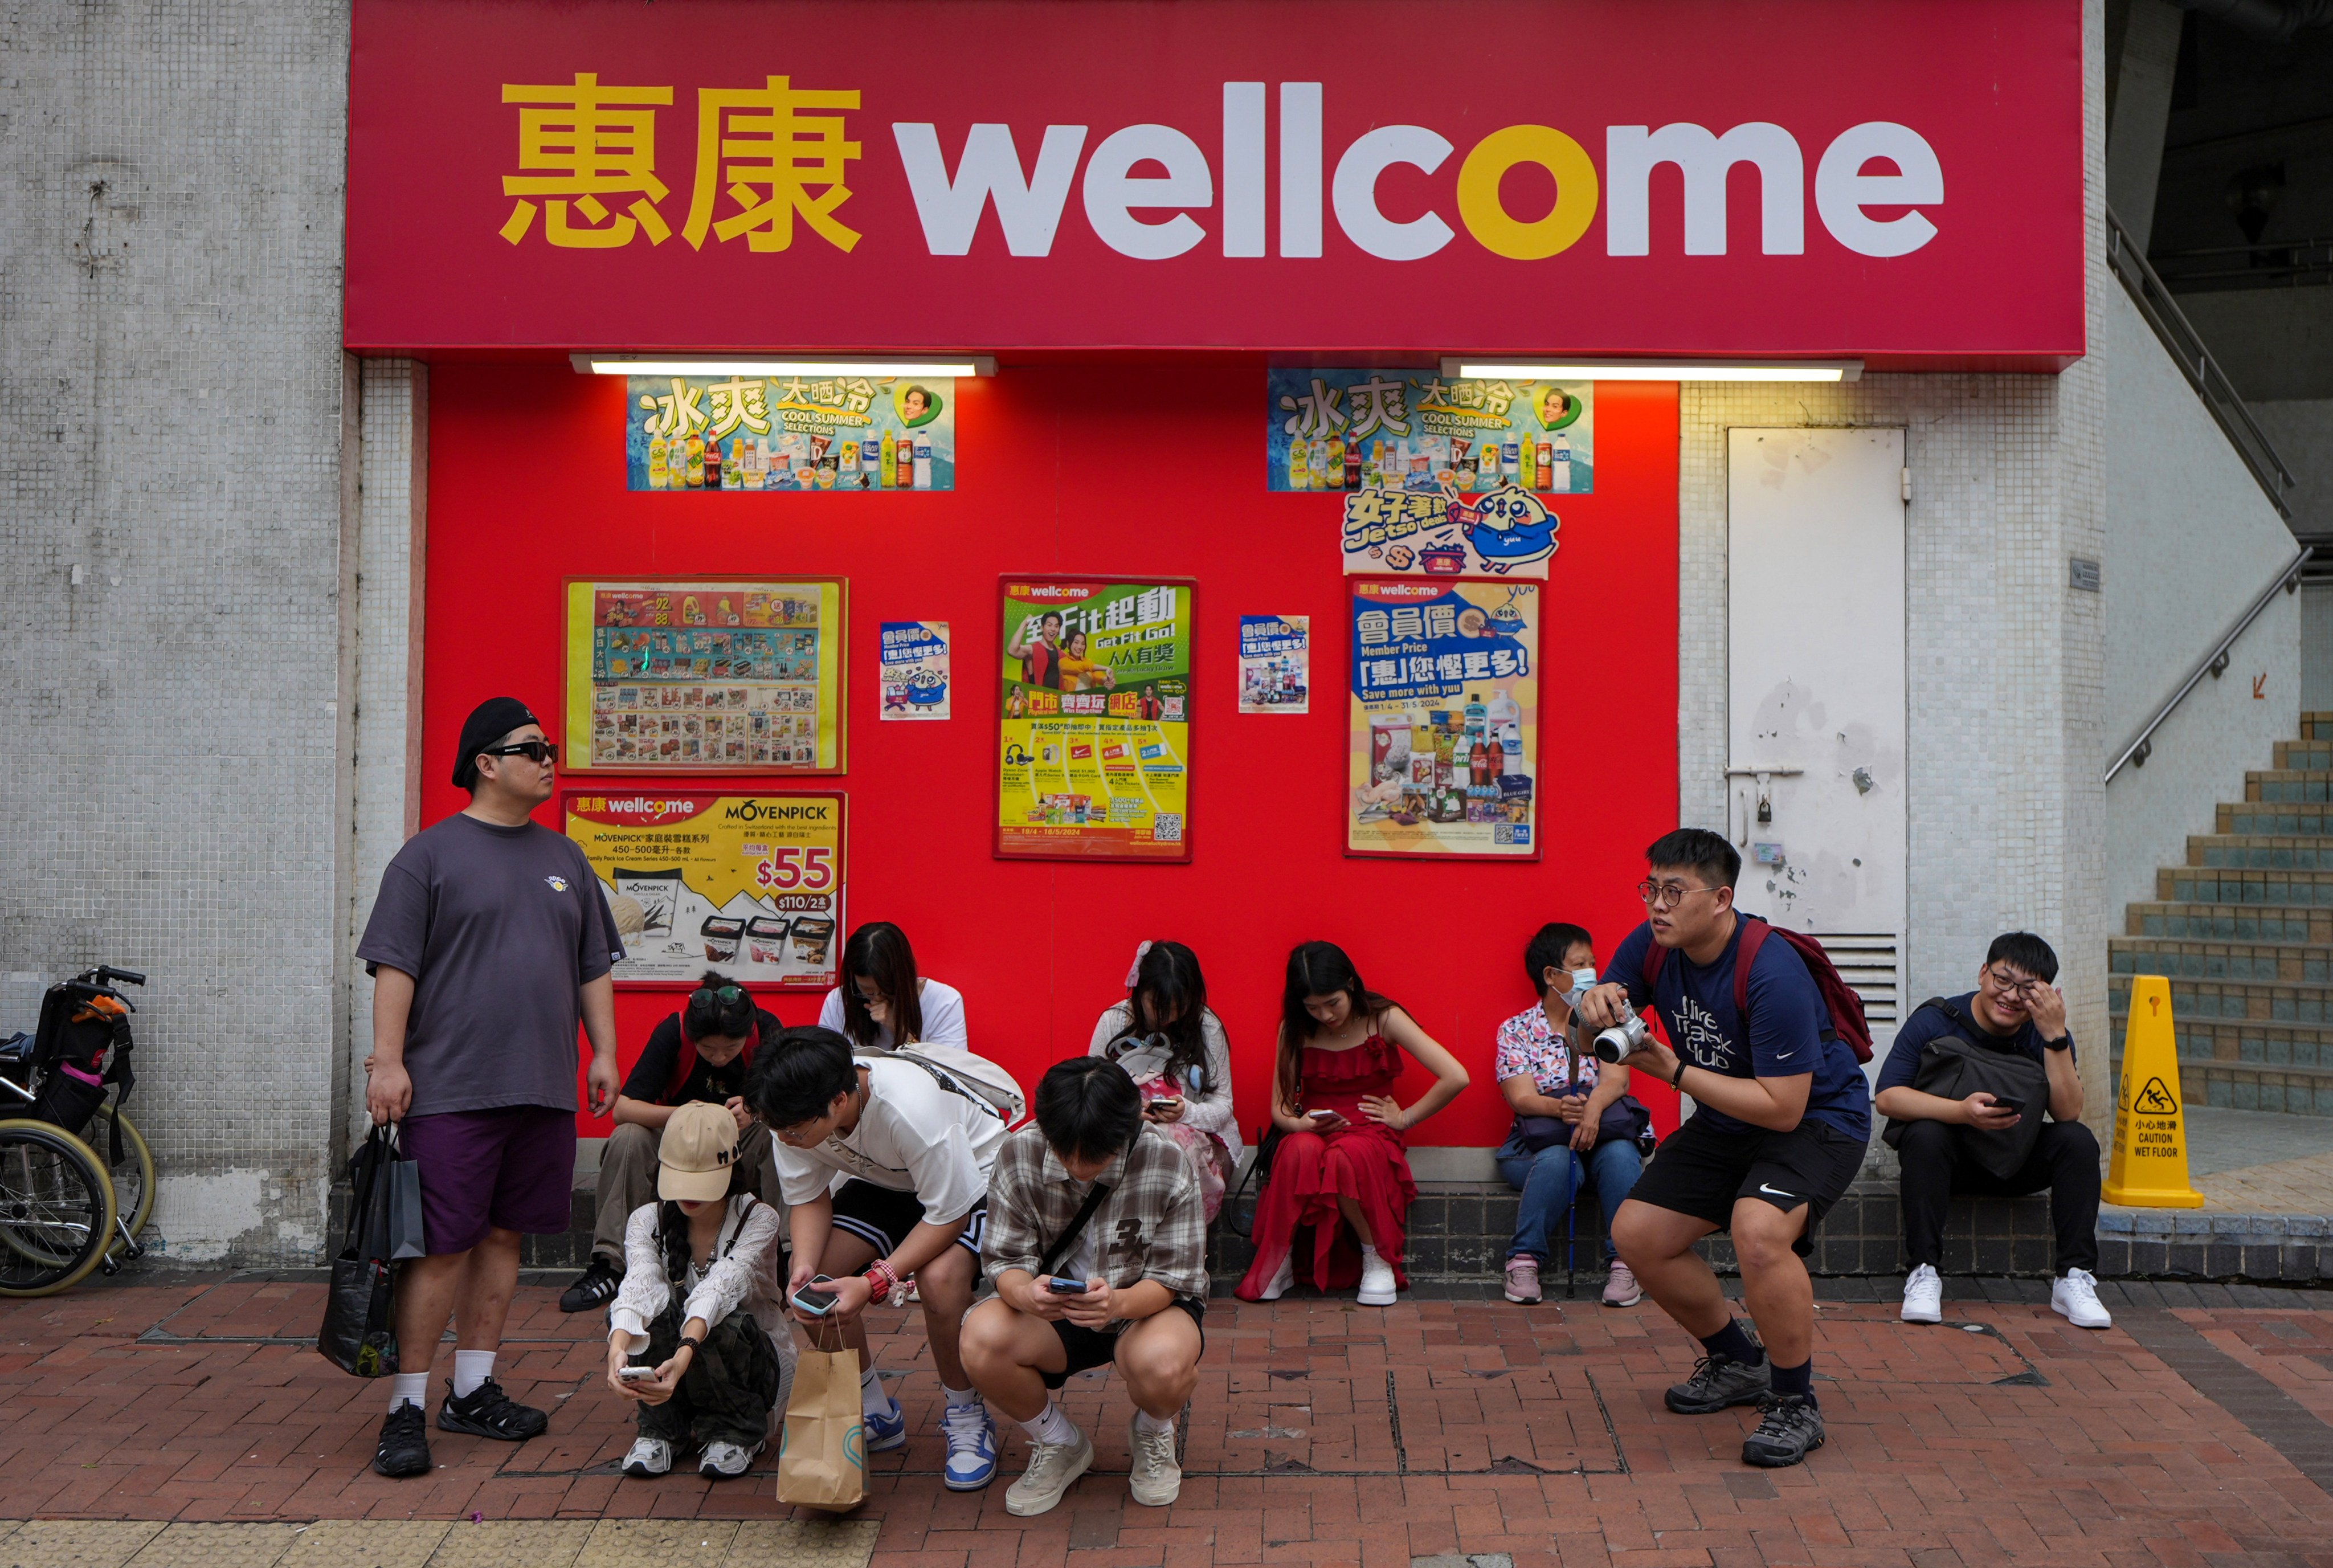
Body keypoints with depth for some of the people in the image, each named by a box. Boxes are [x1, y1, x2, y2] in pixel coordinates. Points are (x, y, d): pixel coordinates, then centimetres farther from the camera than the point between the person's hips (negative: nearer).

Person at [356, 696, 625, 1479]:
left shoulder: (564, 858, 16)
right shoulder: (430, 855, -1)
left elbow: (594, 966, 19)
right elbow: (394, 965, -6)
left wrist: (604, 1052, 12)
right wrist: (387, 1059, -13)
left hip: (544, 1090, 6)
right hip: (450, 1089, -6)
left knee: (504, 1238, 11)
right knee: (441, 1246, -5)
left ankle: (472, 1392, 21)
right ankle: (406, 1408, 2)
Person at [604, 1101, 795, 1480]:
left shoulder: (758, 1220, -17)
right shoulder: (648, 1220, -9)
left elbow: (720, 1287, -37)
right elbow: (637, 1285, -31)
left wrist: (684, 1356, -55)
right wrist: (618, 1351, -52)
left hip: (755, 1361, -2)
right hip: (669, 1365, 2)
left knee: (720, 1323, -35)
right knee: (656, 1302, -28)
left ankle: (736, 1430, -8)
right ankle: (661, 1427, -8)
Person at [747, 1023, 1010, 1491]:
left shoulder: (911, 1110, -40)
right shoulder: (798, 1110, -23)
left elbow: (949, 1214, -29)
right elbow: (808, 1198, -9)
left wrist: (874, 1283, -36)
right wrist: (805, 1265, -29)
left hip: (971, 1177, -6)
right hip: (885, 1182, 6)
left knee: (939, 1277, -33)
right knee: (810, 1278, -15)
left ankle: (965, 1415, -6)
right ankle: (873, 1413, 7)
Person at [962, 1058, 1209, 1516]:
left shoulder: (1166, 1163, -20)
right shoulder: (1020, 1153, -15)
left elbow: (1174, 1277, -16)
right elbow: (1005, 1259, -11)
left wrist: (1119, 1302, -39)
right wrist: (1025, 1294, -37)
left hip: (1147, 1306, -2)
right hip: (1052, 1312, 2)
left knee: (1162, 1364, -38)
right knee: (981, 1340, -30)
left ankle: (1153, 1435, 4)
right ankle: (1059, 1445, 2)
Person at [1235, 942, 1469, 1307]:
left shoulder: (1383, 1020, -6)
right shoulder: (1295, 1030, 4)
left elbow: (1456, 1078, -13)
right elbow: (1279, 1108, 6)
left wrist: (1405, 1118, -5)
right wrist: (1299, 1123, -17)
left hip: (1370, 1136, -2)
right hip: (1312, 1134, 2)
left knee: (1346, 1156, -39)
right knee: (1301, 1150, -37)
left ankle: (1377, 1258, -14)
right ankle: (1278, 1261, -17)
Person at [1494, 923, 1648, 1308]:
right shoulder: (1516, 1030, 5)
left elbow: (1615, 1079, -6)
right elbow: (1522, 1098, -8)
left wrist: (1593, 1106, -29)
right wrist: (1560, 1108, -31)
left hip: (1603, 1133, 2)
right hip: (1542, 1139, -2)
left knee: (1620, 1155, -32)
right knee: (1557, 1161, -36)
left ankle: (1624, 1262, -26)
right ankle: (1525, 1261, -24)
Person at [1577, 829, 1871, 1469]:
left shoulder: (1772, 974, -31)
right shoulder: (1652, 947, -10)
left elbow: (1782, 1107, -32)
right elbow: (1593, 1031, 0)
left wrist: (1674, 1070, -28)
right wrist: (1596, 1007, -25)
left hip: (1818, 1119, -8)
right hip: (1726, 1124, 8)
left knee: (1757, 1229, -34)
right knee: (1637, 1234, 1)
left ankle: (1795, 1404, -13)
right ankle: (1737, 1362, 24)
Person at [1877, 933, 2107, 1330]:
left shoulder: (2047, 1036, -5)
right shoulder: (1935, 1021, -14)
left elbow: (2068, 1114, -19)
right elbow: (1887, 1097, -22)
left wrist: (2055, 1037, -28)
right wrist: (1961, 1111, -36)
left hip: (2018, 1162, 3)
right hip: (1949, 1156, -3)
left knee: (2078, 1141, -22)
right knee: (1925, 1136, -34)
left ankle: (2075, 1279, -18)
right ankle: (1923, 1274, -29)